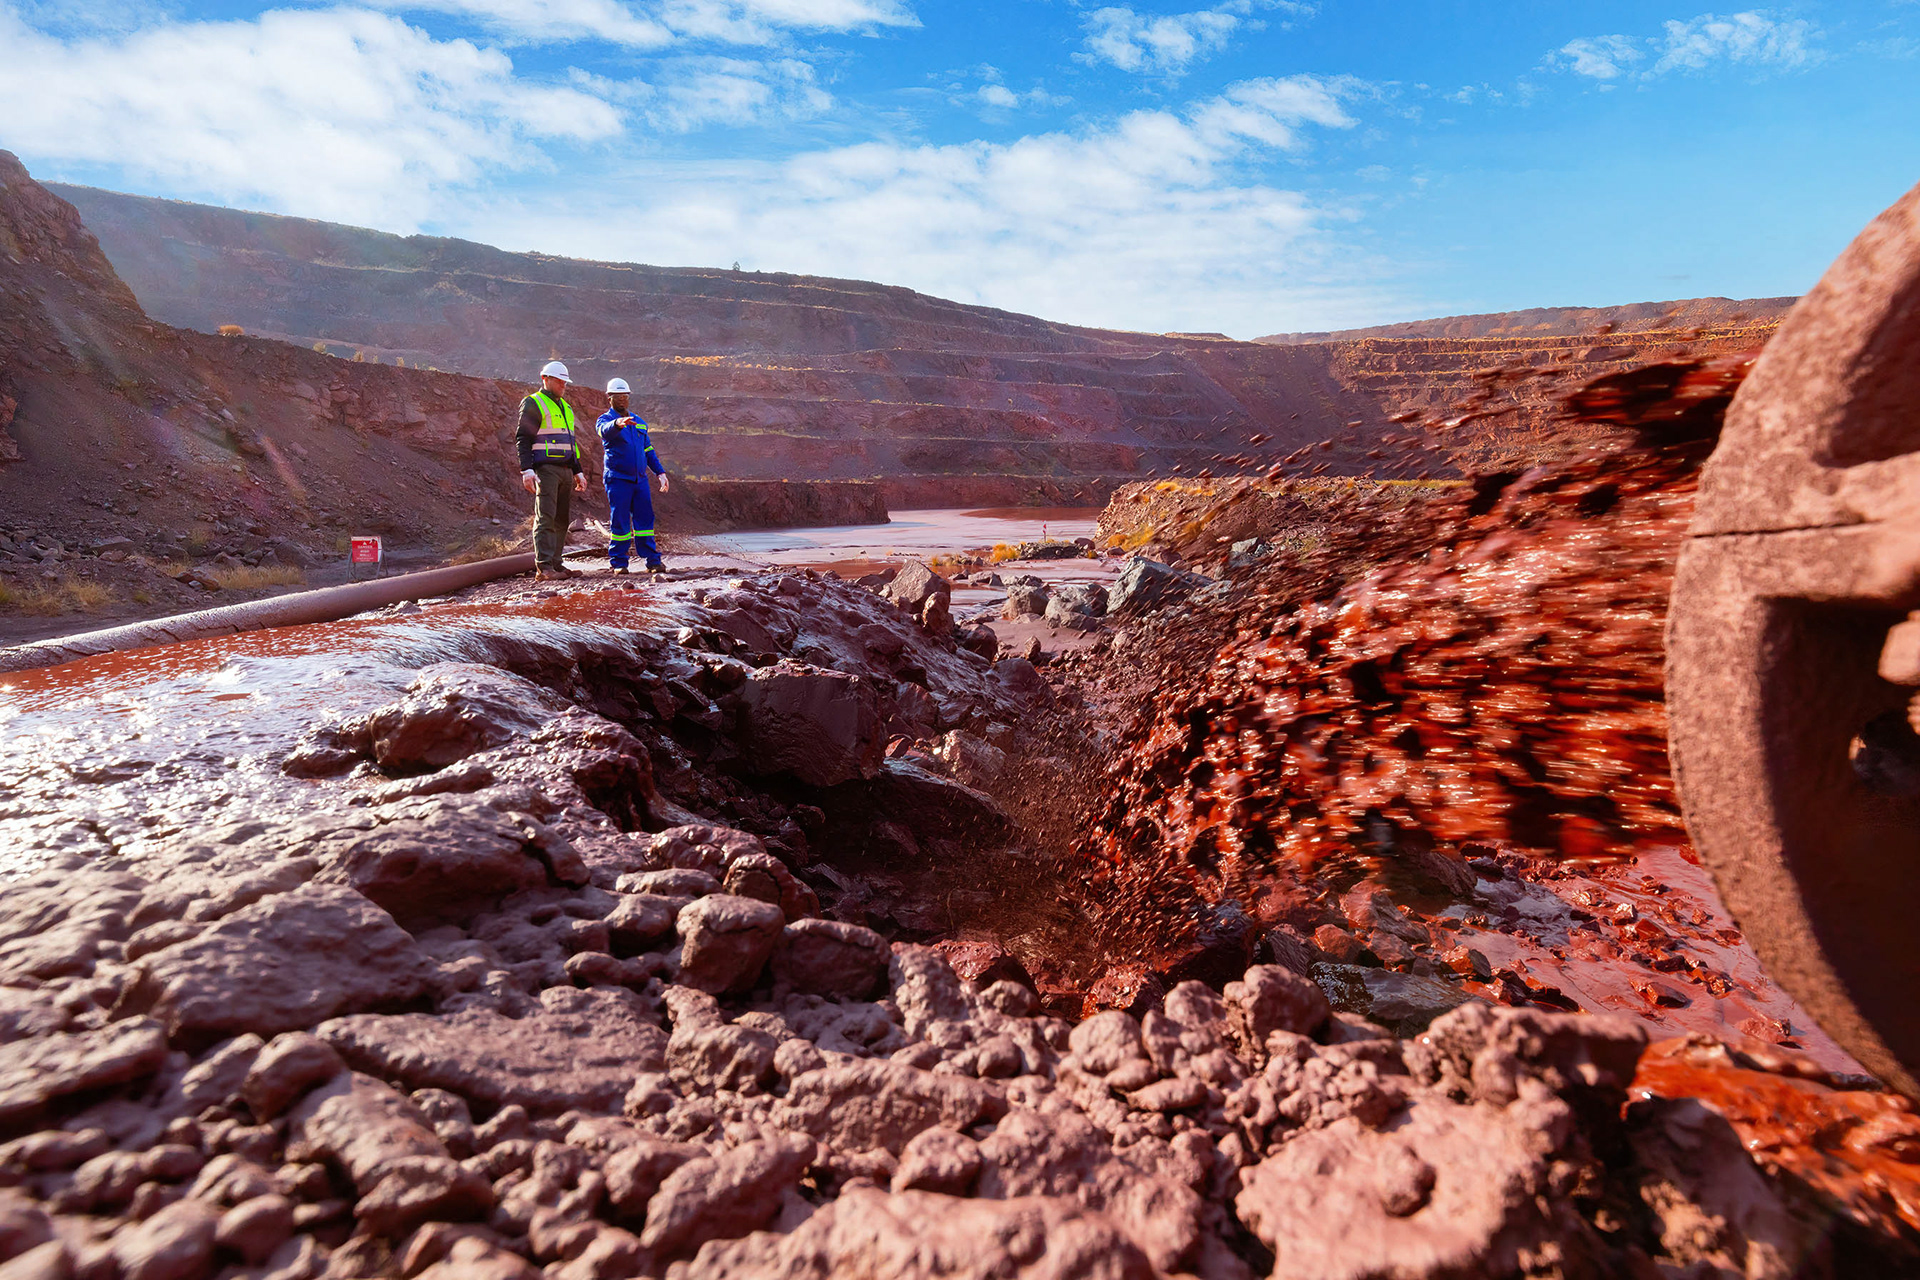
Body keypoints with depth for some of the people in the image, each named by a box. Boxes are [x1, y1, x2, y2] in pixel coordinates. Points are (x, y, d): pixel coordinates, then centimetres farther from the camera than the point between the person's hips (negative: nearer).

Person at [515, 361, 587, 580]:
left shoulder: (566, 408, 23)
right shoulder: (532, 404, -1)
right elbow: (523, 439, -8)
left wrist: (578, 472, 24)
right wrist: (526, 471, -19)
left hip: (565, 471, 8)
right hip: (545, 469, -8)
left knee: (562, 520, 6)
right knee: (545, 518, -12)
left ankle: (556, 563, 11)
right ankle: (543, 566, -14)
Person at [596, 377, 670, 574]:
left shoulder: (639, 421, 19)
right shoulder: (605, 419, 0)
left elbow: (648, 450, 24)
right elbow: (606, 430, -26)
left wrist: (660, 472, 15)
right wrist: (618, 423, -49)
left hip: (640, 479, 5)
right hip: (618, 479, -5)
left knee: (645, 519, 1)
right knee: (620, 522, -3)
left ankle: (653, 560, 3)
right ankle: (618, 562, 5)